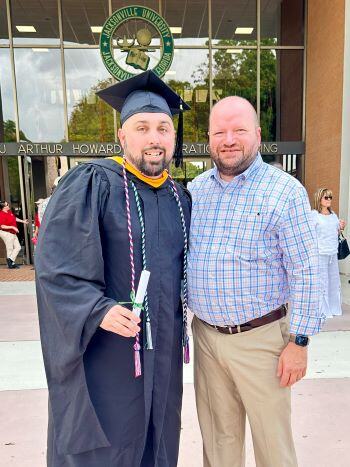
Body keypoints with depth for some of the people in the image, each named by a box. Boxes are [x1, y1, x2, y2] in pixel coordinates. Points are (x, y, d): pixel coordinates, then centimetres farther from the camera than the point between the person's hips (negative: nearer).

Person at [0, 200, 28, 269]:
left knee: (18, 247, 9)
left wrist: (22, 221, 25)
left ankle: (10, 260, 15)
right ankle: (11, 264, 10)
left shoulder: (9, 211, 5)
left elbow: (14, 218, 23)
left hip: (13, 233, 9)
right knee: (10, 249, 0)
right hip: (6, 233, -9)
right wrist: (13, 227, -24)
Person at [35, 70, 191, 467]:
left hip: (164, 349, 6)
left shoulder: (179, 197, 6)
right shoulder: (90, 184, -13)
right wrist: (98, 310, -26)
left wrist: (186, 301, 9)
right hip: (102, 348, -5)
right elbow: (53, 264, -17)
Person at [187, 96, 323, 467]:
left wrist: (299, 341, -11)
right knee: (217, 437, 20)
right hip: (205, 335, 4)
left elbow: (305, 272, -10)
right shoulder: (195, 190, 5)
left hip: (260, 338, -4)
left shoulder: (285, 191, -10)